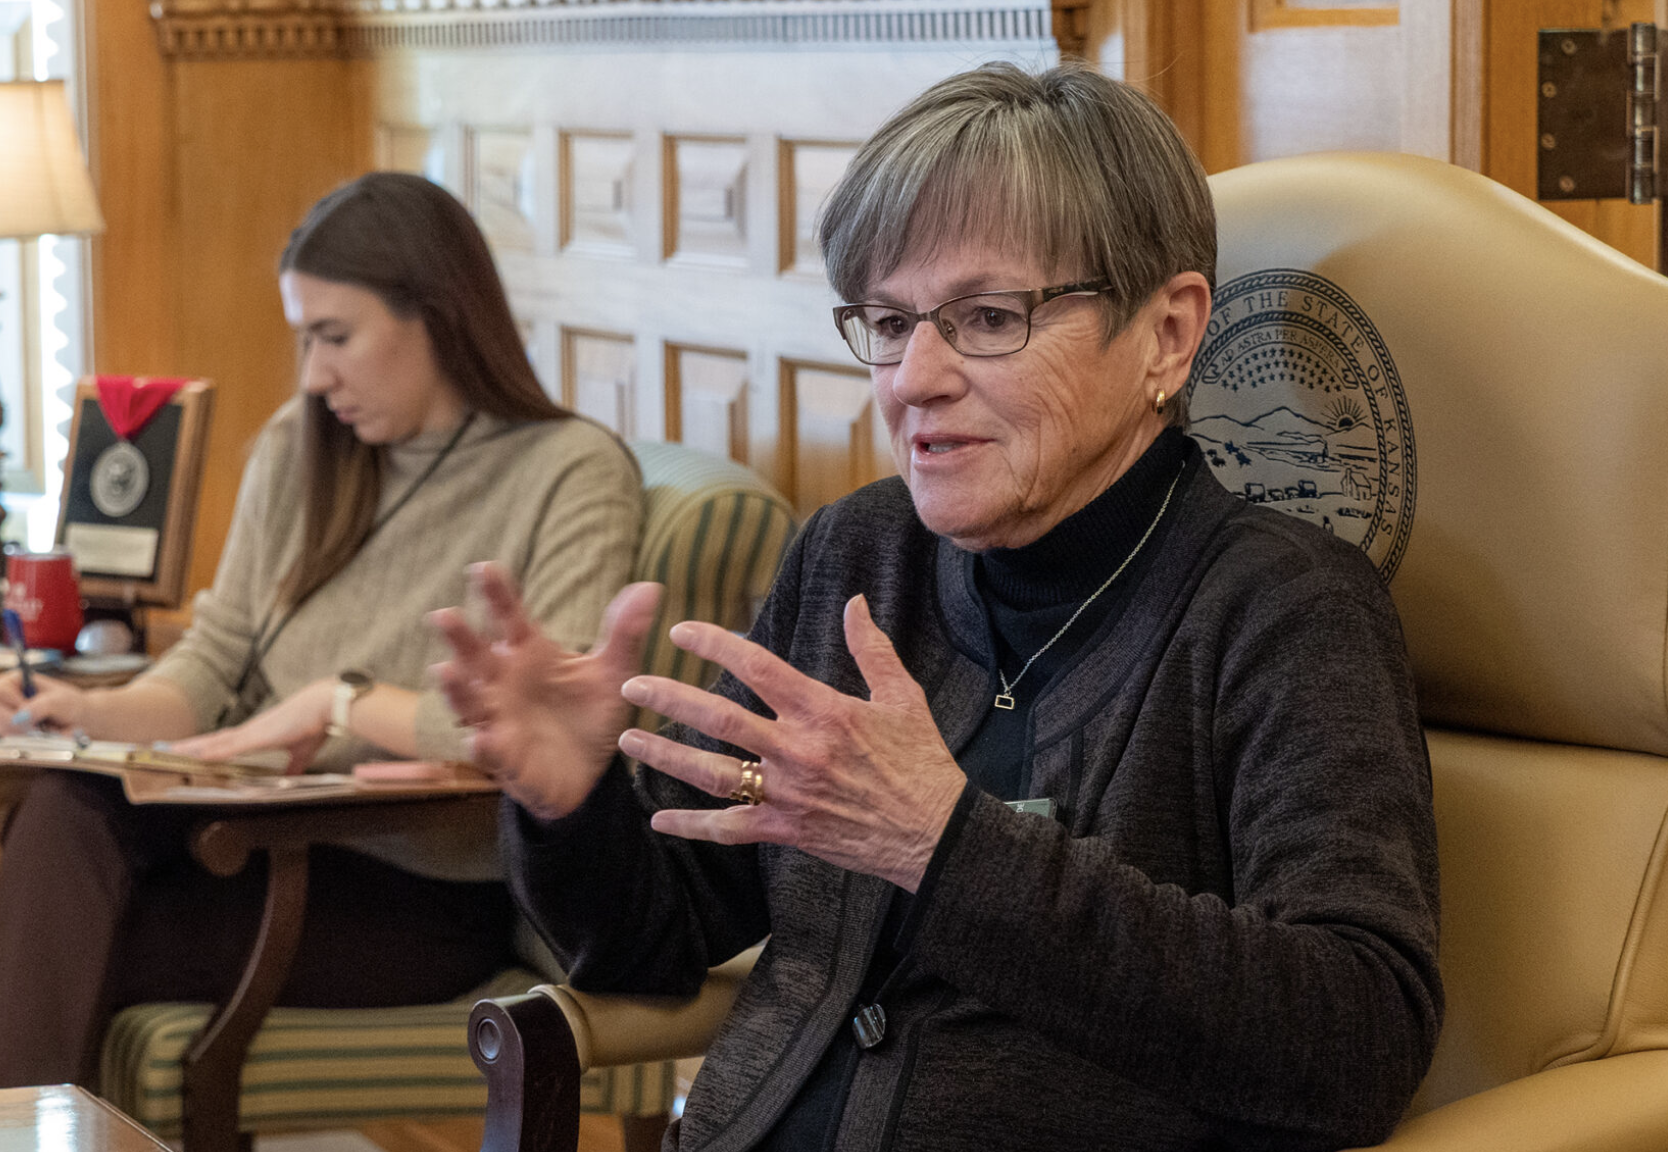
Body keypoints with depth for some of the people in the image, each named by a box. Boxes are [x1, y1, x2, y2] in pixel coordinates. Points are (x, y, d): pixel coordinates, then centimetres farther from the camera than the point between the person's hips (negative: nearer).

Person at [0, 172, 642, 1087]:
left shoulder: (574, 473, -7)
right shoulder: (297, 451, 14)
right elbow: (213, 662, 15)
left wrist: (340, 702, -19)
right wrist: (99, 715, -6)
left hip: (428, 901, -6)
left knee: (80, 945, -26)